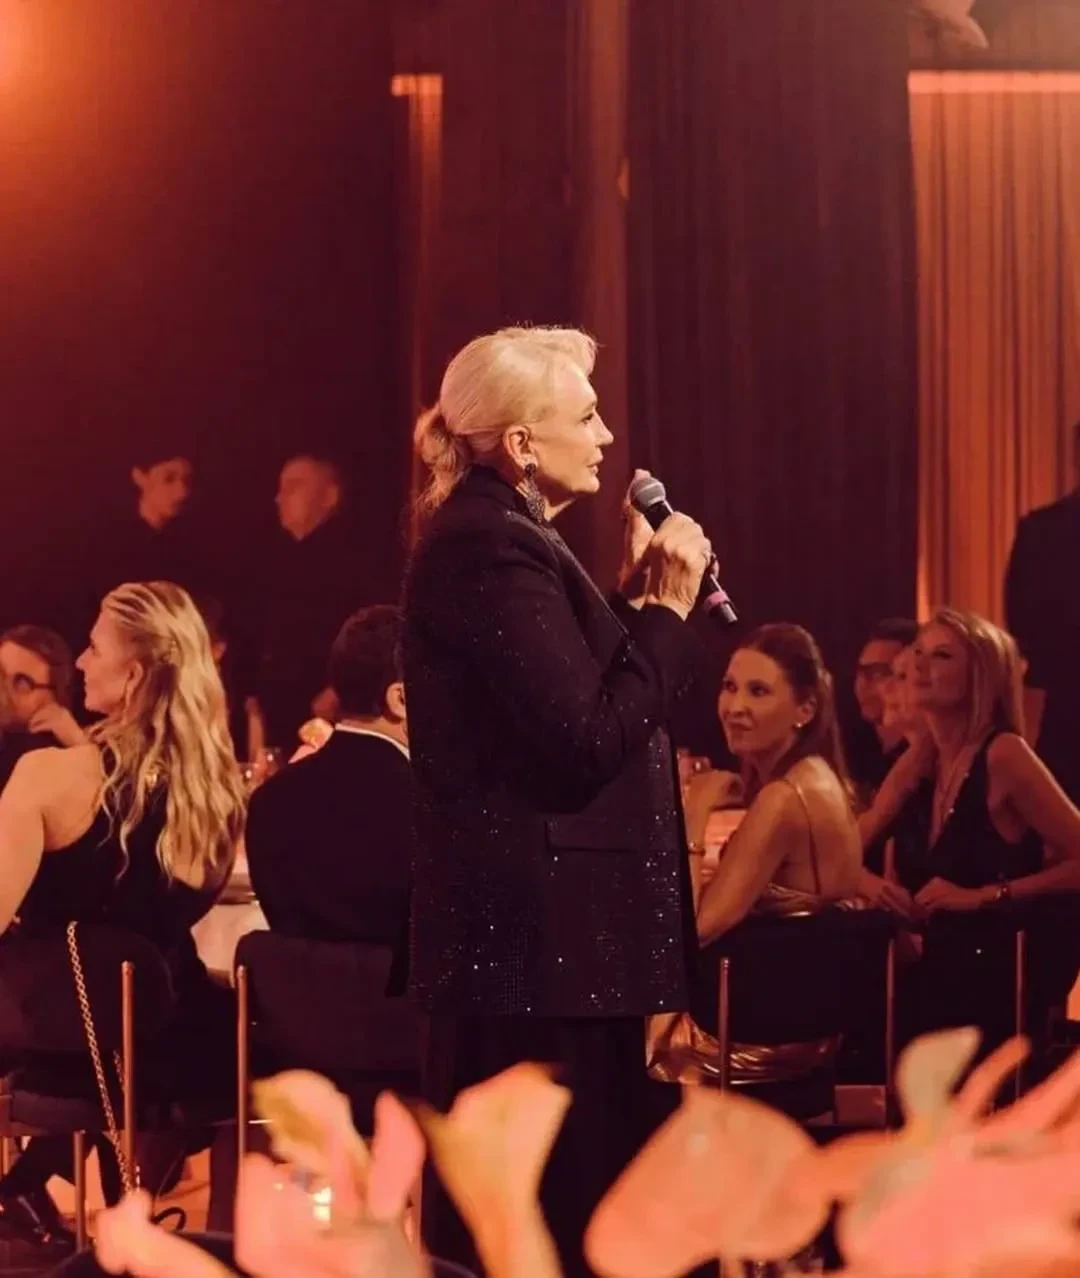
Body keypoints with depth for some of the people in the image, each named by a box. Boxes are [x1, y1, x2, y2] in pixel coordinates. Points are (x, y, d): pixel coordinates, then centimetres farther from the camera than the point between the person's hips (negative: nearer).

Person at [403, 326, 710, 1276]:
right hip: (541, 936, -11)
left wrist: (637, 598, 11)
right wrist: (667, 611, -13)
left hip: (542, 931, 11)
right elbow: (588, 744, -22)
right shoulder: (491, 550, -17)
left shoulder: (498, 538, 16)